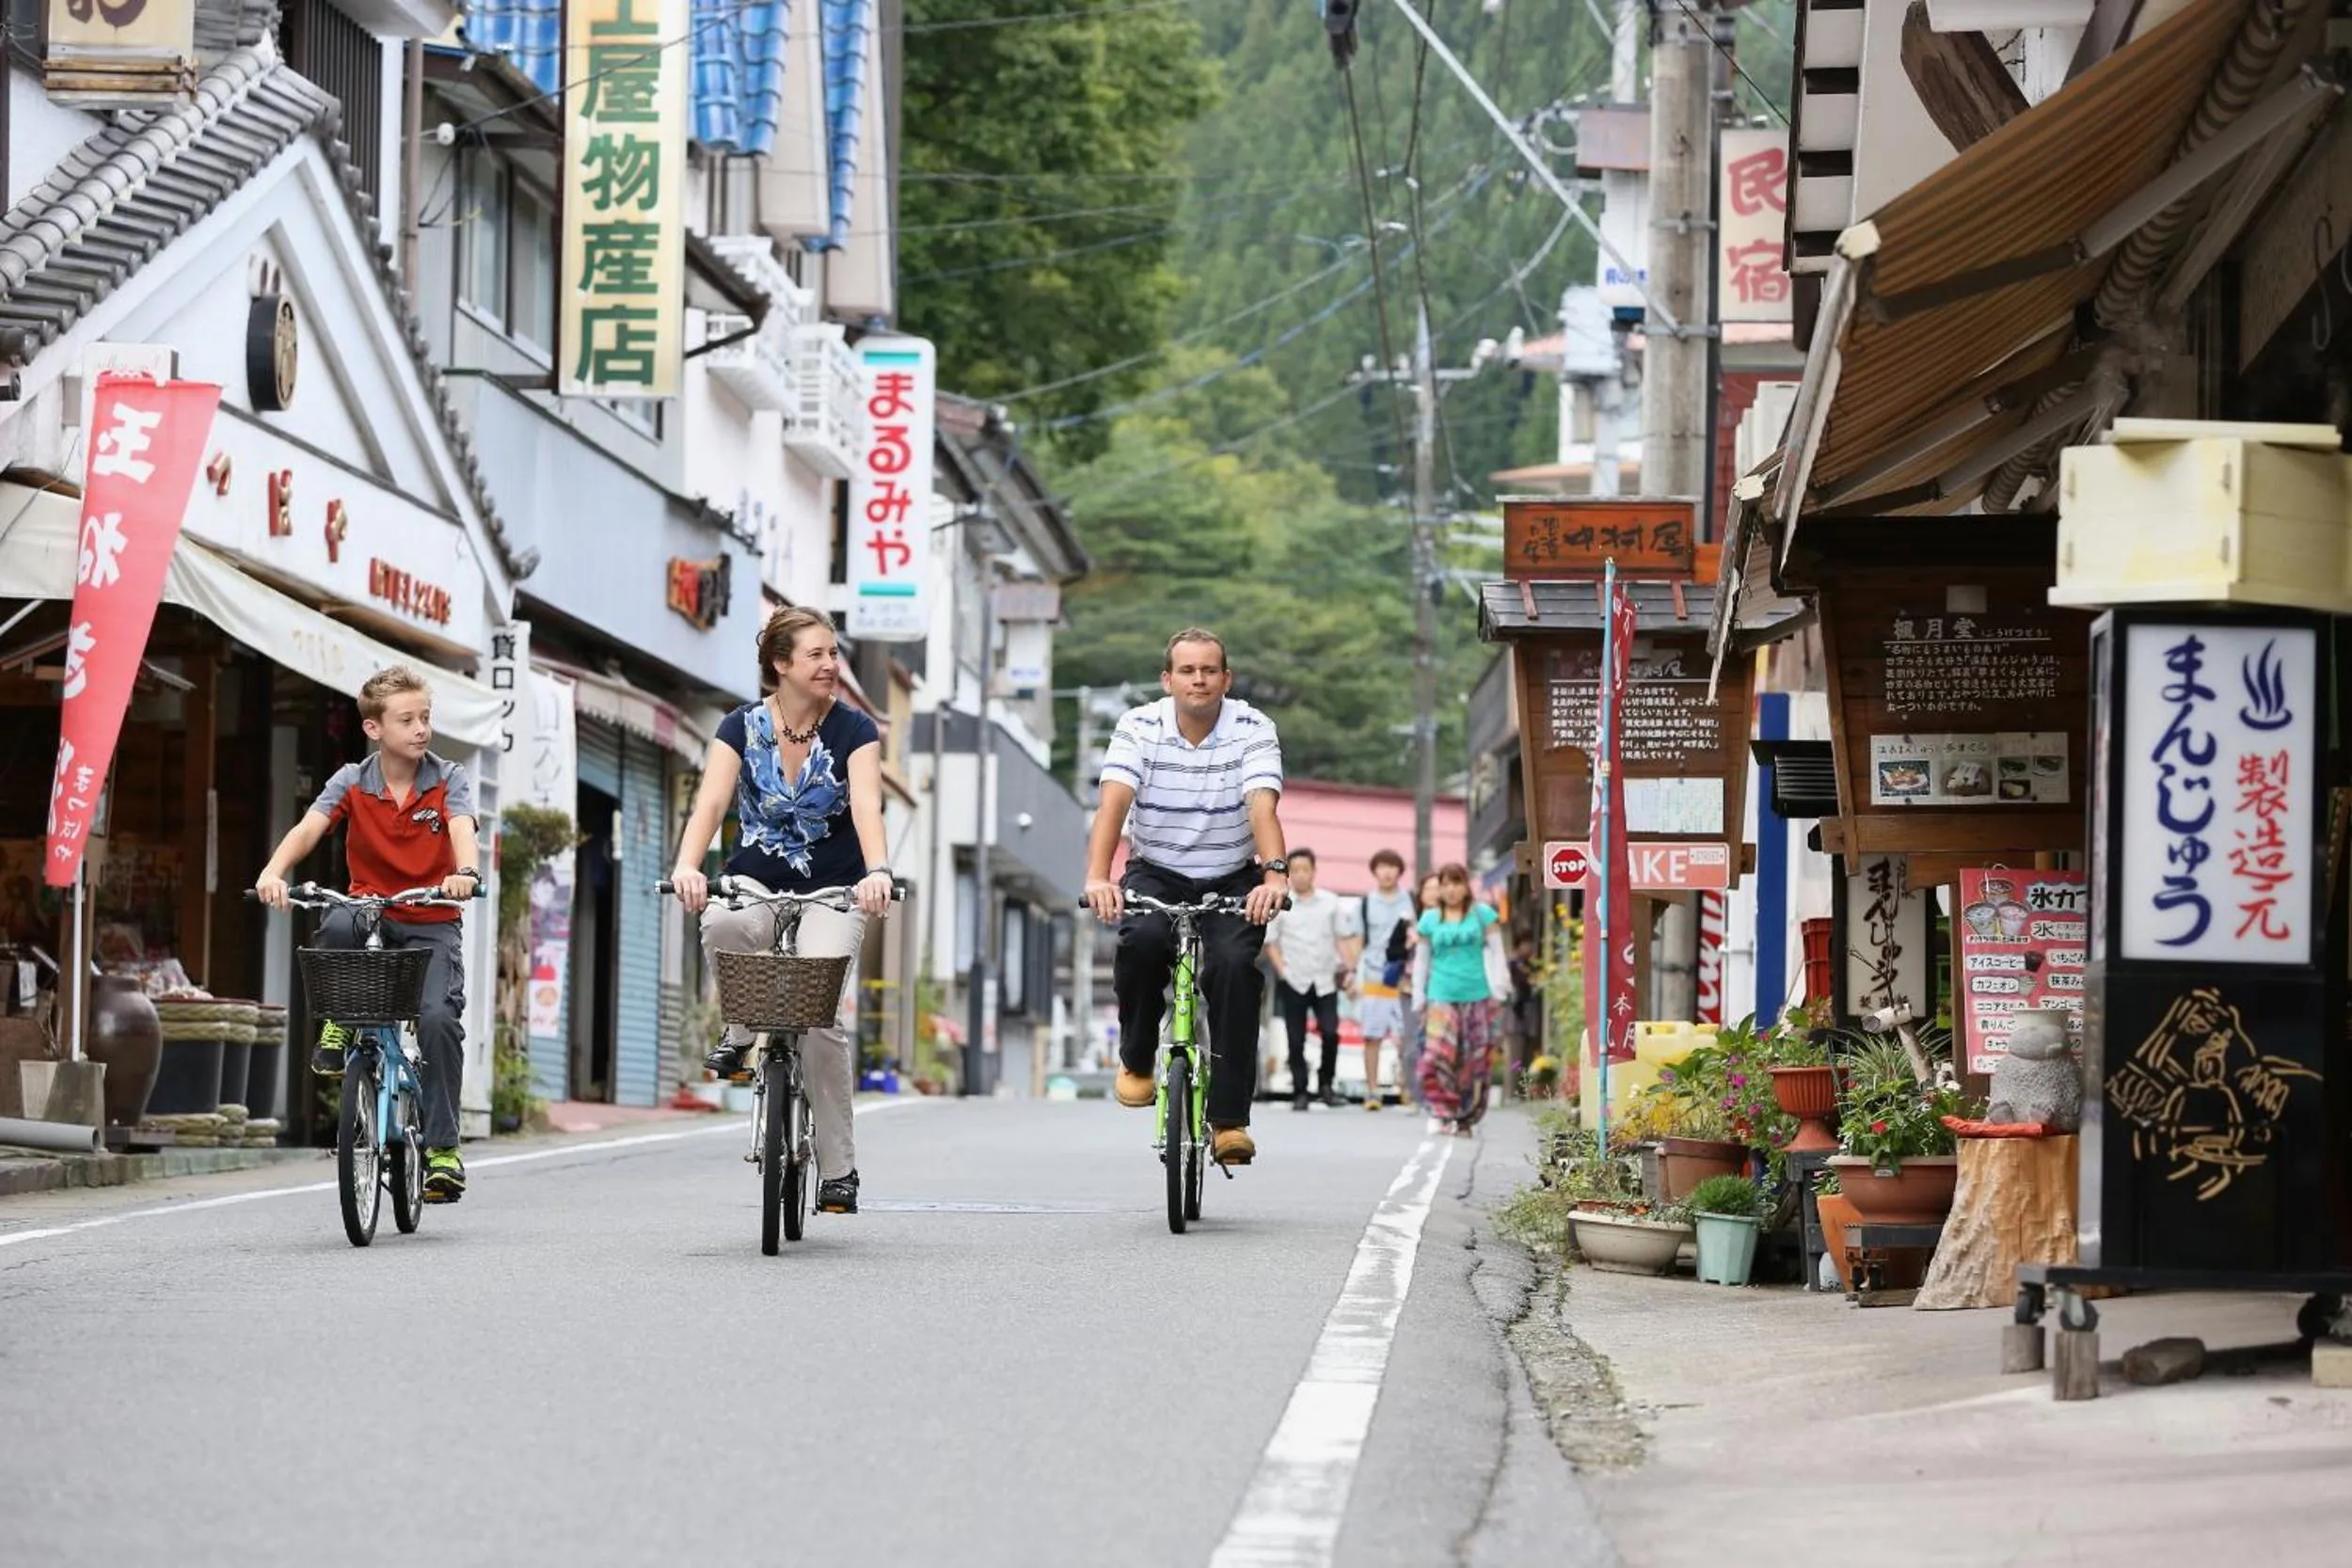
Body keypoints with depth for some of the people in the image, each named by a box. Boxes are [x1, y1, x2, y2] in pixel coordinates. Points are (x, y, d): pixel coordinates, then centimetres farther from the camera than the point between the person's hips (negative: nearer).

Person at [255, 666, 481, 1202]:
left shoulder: (449, 780, -4)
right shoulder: (352, 782, -3)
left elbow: (462, 829, -22)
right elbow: (309, 827, -18)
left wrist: (465, 872, -46)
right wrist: (274, 871, -38)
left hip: (432, 924, -1)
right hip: (370, 914, 1)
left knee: (438, 1016, -24)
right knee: (335, 927, -36)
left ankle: (442, 1146, -13)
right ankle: (336, 1025, -9)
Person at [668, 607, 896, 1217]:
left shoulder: (853, 729, -6)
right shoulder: (743, 726, -3)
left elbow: (866, 805, -21)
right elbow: (711, 801, -15)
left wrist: (877, 871, -40)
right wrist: (687, 866, -35)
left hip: (832, 890, -1)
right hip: (757, 880, 1)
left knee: (817, 1013, -20)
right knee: (723, 926, -37)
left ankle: (839, 1169, -9)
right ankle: (740, 1030, -8)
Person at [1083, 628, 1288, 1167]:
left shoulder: (1253, 730, -12)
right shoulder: (1139, 727, -11)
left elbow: (1263, 807, -27)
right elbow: (1113, 802, -24)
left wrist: (1275, 875, -45)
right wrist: (1097, 876, -41)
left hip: (1232, 880, 0)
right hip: (1156, 873, 0)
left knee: (1235, 964, -26)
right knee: (1142, 940, -32)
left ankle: (1229, 1118, -22)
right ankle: (1136, 1060, -6)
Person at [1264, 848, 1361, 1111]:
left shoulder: (1331, 903, 7)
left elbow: (1344, 938, 11)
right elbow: (1270, 942, 4)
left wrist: (1349, 969, 0)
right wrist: (1282, 970, -7)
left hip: (1325, 980, 1)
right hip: (1294, 983, -1)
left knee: (1330, 1032, -12)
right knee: (1296, 1041, 0)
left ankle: (1325, 1084, 6)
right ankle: (1299, 1092, 7)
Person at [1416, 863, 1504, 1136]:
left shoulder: (1481, 914, 5)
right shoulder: (1430, 919, 9)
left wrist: (1497, 988, 0)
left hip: (1476, 998, 0)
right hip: (1441, 998, 0)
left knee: (1473, 1062, 0)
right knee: (1437, 1057, -18)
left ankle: (1466, 1119, 10)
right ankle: (1443, 1110, -8)